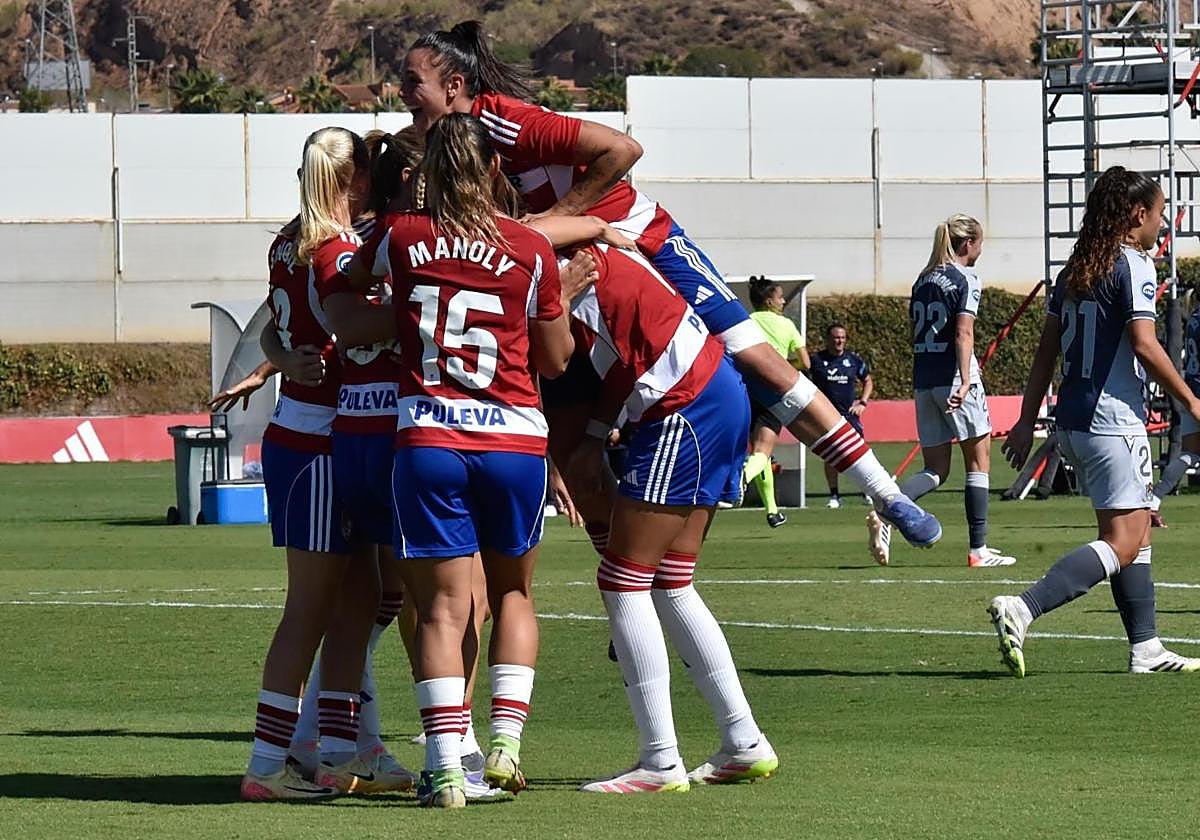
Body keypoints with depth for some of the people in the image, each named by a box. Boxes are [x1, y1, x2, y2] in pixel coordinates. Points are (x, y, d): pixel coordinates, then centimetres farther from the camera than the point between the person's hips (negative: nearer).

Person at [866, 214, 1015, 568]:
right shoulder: (966, 278, -7)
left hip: (922, 379, 7)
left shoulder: (924, 279, 15)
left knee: (935, 470, 8)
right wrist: (965, 381, -26)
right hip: (954, 378, -7)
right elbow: (963, 333, -18)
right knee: (979, 460, 5)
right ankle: (978, 549, 4)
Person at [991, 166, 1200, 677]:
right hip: (1113, 421, -9)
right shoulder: (1132, 266, -10)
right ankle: (1022, 609, -25)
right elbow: (1144, 344, -18)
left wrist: (1027, 421, 18)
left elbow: (1046, 350, 15)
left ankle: (1146, 648, 16)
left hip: (1072, 421, 9)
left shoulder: (1076, 268, 14)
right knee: (1122, 542, -10)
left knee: (1136, 528, 16)